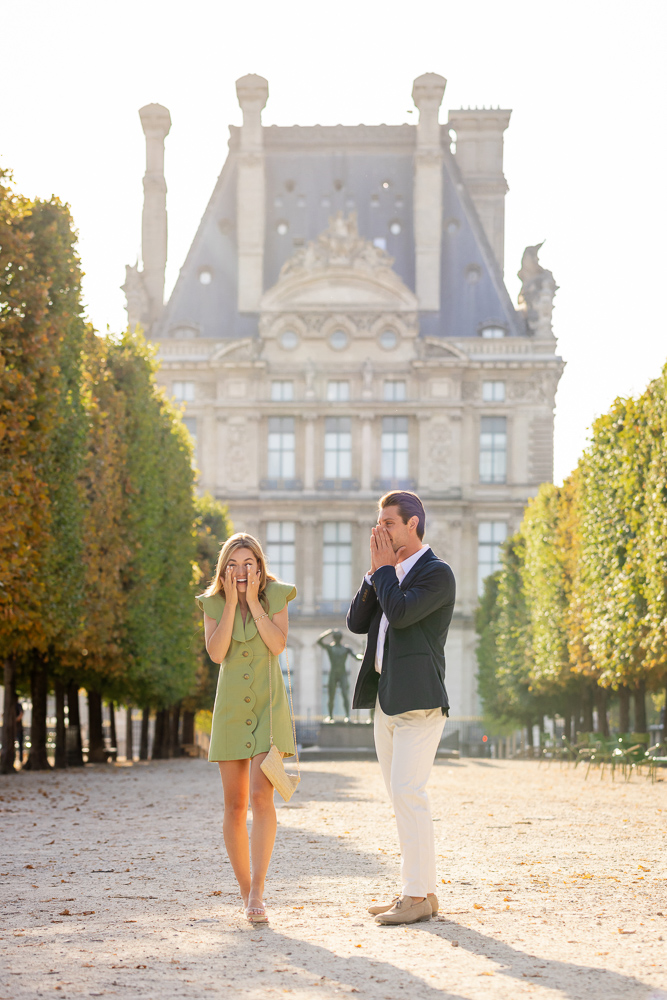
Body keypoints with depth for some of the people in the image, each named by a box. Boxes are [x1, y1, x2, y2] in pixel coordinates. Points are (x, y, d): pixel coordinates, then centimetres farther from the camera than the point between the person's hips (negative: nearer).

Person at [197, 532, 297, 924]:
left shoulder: (276, 596, 0)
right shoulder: (213, 603, 4)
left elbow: (279, 644, -13)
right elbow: (216, 652, -10)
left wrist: (253, 601, -13)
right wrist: (231, 602, -11)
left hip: (269, 707, -2)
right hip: (231, 710, 2)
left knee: (261, 795, -18)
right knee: (235, 806, 3)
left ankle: (258, 893, -19)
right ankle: (246, 893, 15)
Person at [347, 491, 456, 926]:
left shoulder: (437, 573, -7)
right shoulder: (389, 574, 19)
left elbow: (399, 613, -21)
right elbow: (357, 622, 11)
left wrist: (385, 567, -7)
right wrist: (375, 570, 4)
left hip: (418, 700, -9)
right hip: (386, 699, 9)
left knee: (408, 792, -14)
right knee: (403, 797, 9)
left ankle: (418, 896, -11)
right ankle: (420, 891, 14)